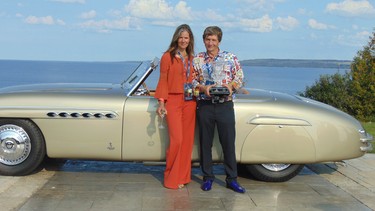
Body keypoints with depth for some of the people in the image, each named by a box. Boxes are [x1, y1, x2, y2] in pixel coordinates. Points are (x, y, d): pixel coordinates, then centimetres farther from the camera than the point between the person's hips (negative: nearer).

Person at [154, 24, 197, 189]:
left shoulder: (192, 59, 14)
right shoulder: (168, 56, -1)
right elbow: (163, 81, -4)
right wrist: (161, 103, -10)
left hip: (189, 102, 5)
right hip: (173, 101, -5)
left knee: (187, 140, 6)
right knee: (176, 140, -10)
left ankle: (183, 176, 16)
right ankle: (171, 178, 4)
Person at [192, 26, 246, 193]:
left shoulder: (230, 58, 5)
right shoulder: (197, 60, 7)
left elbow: (240, 77, 7)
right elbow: (191, 80, 6)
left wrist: (231, 85, -13)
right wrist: (203, 88, -12)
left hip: (225, 105, -1)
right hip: (205, 106, 1)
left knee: (229, 142, 1)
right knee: (205, 143, 6)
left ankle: (232, 179, 11)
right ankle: (208, 177, 19)